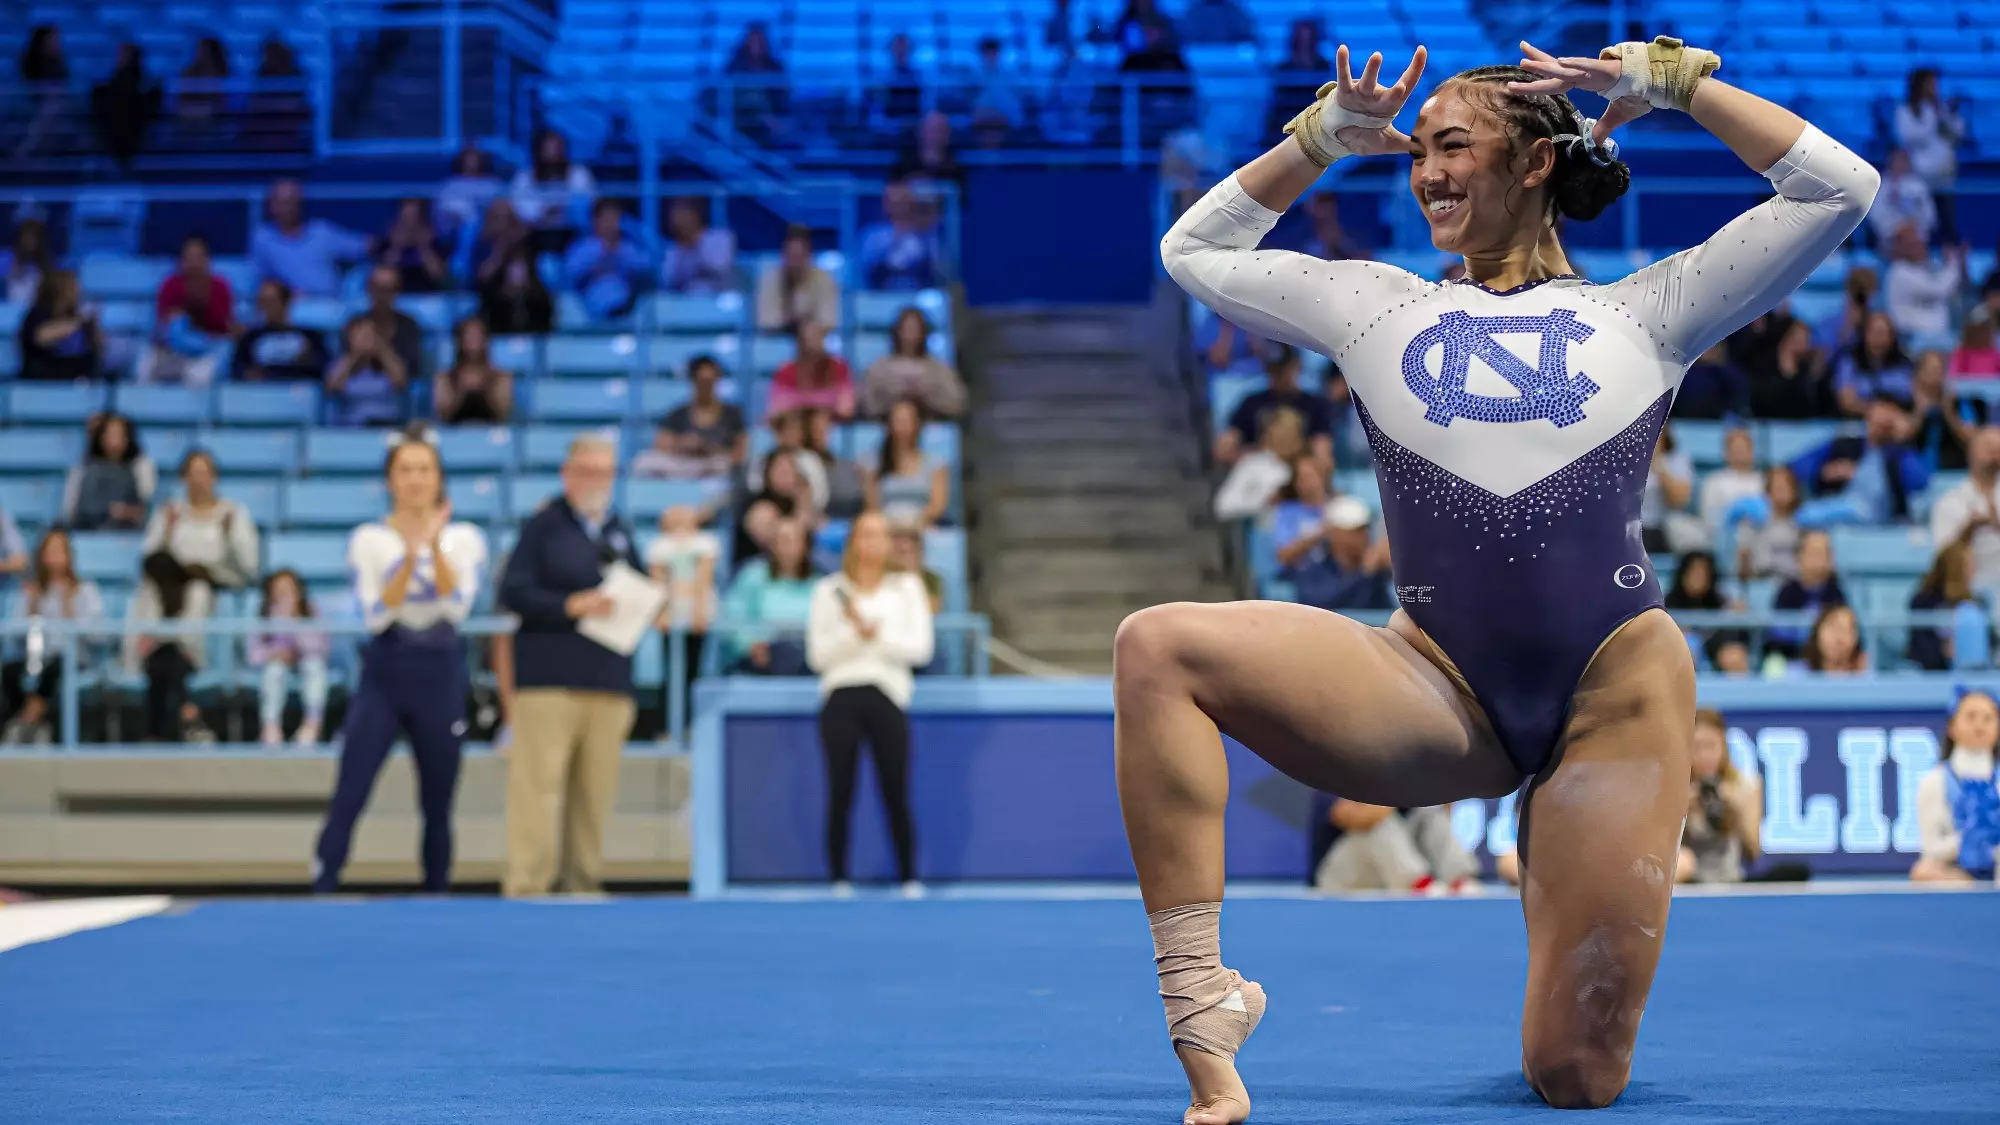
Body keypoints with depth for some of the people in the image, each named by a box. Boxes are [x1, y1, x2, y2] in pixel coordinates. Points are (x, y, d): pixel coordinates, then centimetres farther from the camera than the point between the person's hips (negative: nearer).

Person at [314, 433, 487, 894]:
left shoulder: (464, 538, 2)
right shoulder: (368, 539, 0)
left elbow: (458, 606, -13)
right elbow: (376, 613, -12)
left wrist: (435, 546, -23)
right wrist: (409, 558, -23)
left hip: (439, 677, 1)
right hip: (384, 672, -1)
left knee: (437, 807, 8)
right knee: (346, 801, -10)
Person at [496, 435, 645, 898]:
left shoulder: (621, 534, 18)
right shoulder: (543, 526, 2)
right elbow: (513, 592, -7)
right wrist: (571, 605, -16)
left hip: (609, 683, 5)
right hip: (550, 681, -5)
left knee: (596, 789, 6)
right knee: (538, 785, -9)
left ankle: (582, 883, 13)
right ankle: (526, 886, -8)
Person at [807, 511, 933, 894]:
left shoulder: (907, 587, 10)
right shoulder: (829, 590, 8)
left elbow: (920, 647, 1)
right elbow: (818, 654, 1)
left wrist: (878, 635, -11)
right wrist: (853, 631, -13)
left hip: (887, 695, 0)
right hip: (840, 695, 0)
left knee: (897, 795, -2)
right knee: (840, 795, -1)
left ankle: (909, 880, 5)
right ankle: (839, 881, 5)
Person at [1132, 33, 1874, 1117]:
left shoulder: (1639, 313, 16)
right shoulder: (1383, 307, 20)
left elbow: (1840, 187, 13)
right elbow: (1195, 249, 30)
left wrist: (1668, 80, 12)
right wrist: (1326, 134, 23)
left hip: (1617, 692, -1)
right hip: (1440, 691, 1)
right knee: (1158, 647, -25)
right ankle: (1204, 1002, -25)